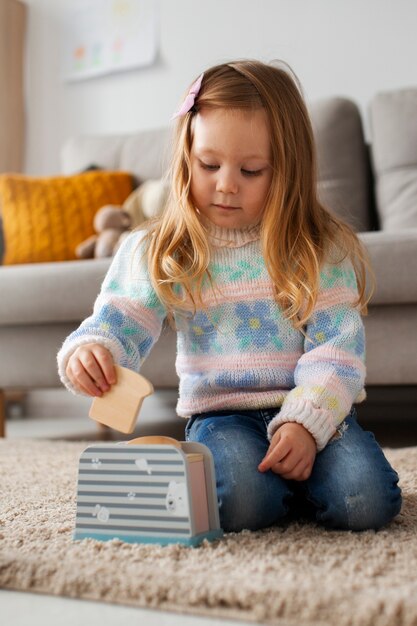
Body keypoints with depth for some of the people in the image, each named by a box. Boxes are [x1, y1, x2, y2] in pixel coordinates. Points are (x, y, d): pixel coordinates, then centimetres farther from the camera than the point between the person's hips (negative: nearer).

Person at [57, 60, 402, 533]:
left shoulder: (319, 249, -1)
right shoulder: (156, 254, 3)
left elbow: (336, 350, -6)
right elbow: (116, 324, -1)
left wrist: (305, 422, -20)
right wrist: (88, 351, -25)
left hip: (313, 409, 1)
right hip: (219, 414, 0)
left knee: (365, 499, -24)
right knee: (240, 502, -31)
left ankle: (288, 479, 8)